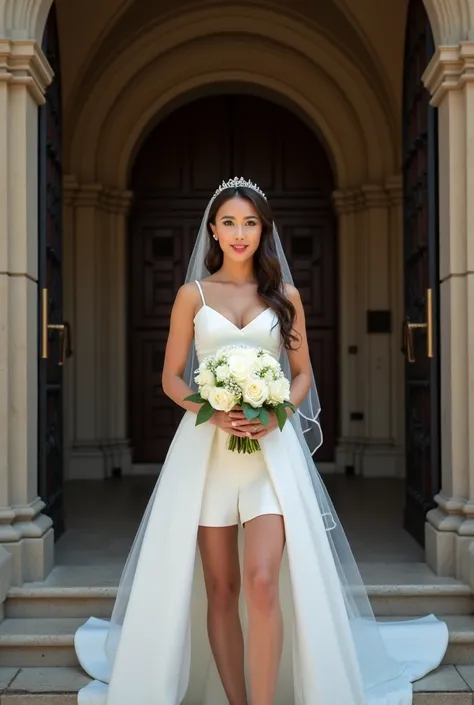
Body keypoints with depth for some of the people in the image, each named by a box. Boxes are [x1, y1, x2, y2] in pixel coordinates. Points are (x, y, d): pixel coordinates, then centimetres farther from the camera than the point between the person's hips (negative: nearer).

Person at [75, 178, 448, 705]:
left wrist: (275, 414, -9)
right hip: (207, 446, 1)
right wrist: (213, 413, -13)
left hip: (271, 446, 0)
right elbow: (171, 378, 6)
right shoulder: (193, 295, 6)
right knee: (220, 589, 4)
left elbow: (303, 374, 11)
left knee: (263, 581, -14)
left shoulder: (285, 296, 8)